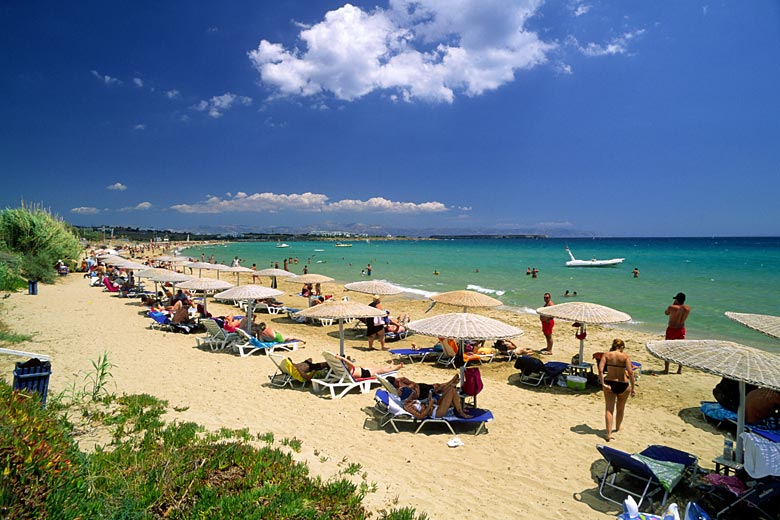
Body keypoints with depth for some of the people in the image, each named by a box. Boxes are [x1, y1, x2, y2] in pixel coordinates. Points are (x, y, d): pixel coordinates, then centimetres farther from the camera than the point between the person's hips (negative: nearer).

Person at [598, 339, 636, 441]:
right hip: (623, 385, 0)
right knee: (620, 409, 22)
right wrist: (633, 387, -10)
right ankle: (617, 428, 42)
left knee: (609, 409, 5)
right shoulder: (625, 356, -7)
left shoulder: (606, 355, -2)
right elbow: (630, 372, -15)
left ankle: (609, 434, -6)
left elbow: (600, 369, -14)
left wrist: (603, 384, -11)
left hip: (609, 384, 1)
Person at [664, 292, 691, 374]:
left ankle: (666, 369, 8)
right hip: (681, 330, 4)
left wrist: (673, 303, 2)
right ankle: (680, 369, 18)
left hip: (671, 330, -3)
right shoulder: (688, 309, -6)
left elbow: (666, 313, 2)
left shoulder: (672, 307, -19)